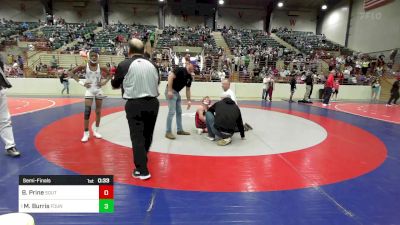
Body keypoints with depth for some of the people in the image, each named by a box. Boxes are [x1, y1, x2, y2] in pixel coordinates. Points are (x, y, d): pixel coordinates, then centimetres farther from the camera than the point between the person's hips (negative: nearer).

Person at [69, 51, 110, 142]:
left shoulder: (101, 67, -3)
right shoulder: (84, 67, -7)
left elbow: (109, 74, 11)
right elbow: (71, 73, 0)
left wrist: (104, 82, -4)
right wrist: (81, 82, -8)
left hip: (99, 90, 2)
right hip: (89, 90, -2)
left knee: (98, 111, 8)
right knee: (87, 111, -8)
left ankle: (96, 130, 23)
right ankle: (86, 133, 3)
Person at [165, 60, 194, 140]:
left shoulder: (190, 77, 10)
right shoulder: (180, 70, -15)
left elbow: (188, 89, 15)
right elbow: (170, 77, -24)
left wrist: (189, 100, 11)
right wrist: (169, 91, -27)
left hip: (177, 93, 9)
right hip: (171, 92, -9)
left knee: (179, 112, 12)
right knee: (172, 112, -12)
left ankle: (179, 130, 22)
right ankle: (168, 132, -4)